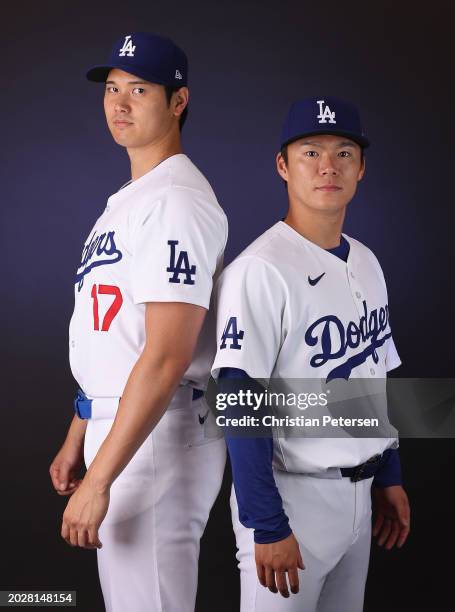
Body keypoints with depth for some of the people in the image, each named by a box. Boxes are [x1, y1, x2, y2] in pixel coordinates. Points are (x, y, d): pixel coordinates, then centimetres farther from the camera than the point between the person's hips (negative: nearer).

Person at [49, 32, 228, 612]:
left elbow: (168, 356, -25)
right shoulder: (125, 199, 15)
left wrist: (98, 480, -25)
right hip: (113, 429, 10)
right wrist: (76, 439, 20)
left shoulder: (176, 200, -17)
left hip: (157, 436, -10)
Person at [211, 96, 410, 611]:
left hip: (359, 493, 8)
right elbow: (241, 408, -20)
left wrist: (389, 476, 14)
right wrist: (267, 526, -21)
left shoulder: (366, 263, 7)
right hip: (293, 495, -7)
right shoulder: (260, 270, -17)